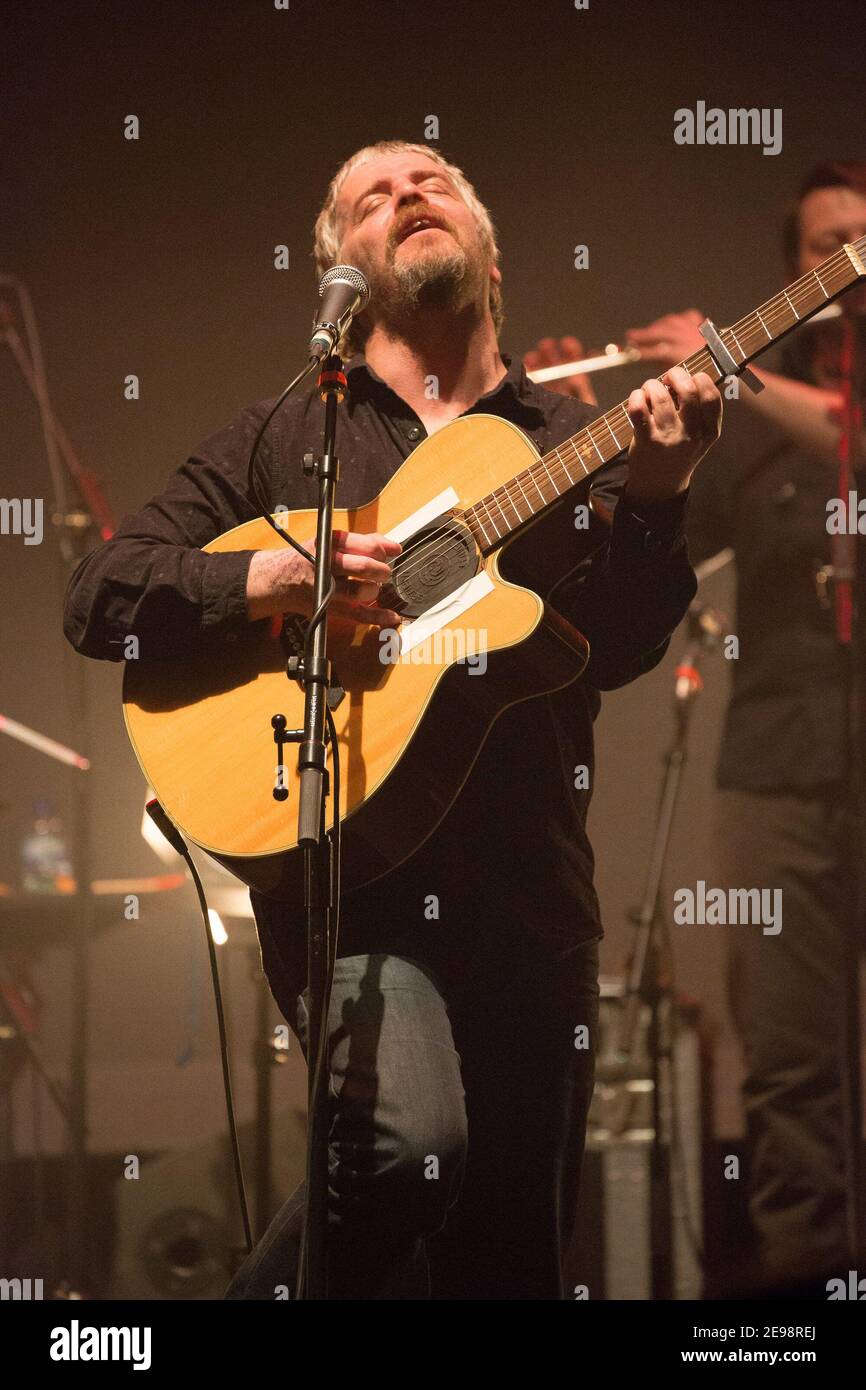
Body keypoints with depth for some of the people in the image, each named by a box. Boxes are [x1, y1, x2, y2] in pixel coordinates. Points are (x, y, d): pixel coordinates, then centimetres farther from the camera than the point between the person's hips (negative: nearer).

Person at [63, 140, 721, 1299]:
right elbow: (98, 597, 3)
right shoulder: (283, 439, 10)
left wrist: (653, 499, -18)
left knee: (516, 1255, 5)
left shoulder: (573, 442, 13)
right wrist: (273, 579, -13)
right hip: (344, 859, -3)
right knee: (412, 1138, -29)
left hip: (530, 886, 3)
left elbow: (617, 649, -1)